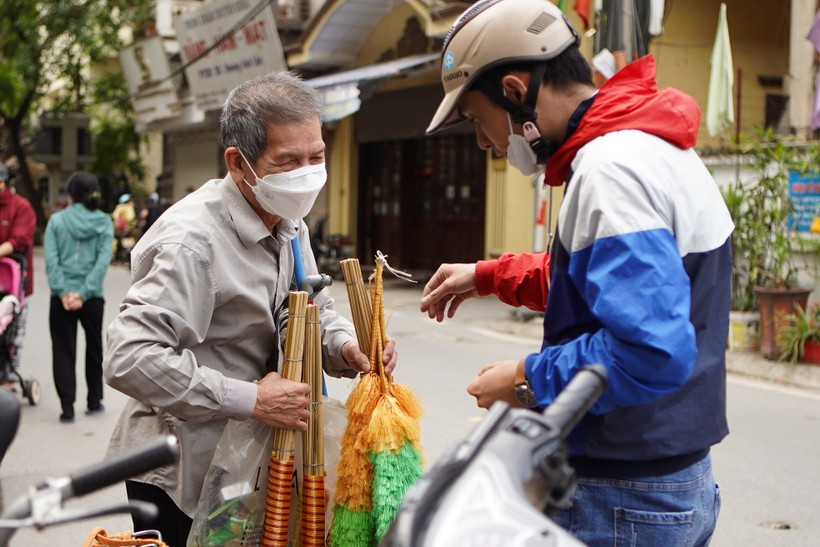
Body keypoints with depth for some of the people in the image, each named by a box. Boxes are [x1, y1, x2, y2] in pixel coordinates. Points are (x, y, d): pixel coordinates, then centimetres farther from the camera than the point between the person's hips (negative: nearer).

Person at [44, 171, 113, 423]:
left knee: (63, 351, 6)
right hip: (93, 298, 1)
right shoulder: (103, 221, 0)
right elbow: (103, 259, -10)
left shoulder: (57, 220, -1)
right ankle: (94, 401, 26)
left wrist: (63, 291, -12)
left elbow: (51, 259, -10)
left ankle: (67, 407, 0)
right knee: (94, 348, 18)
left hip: (62, 297, -1)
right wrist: (83, 293, -12)